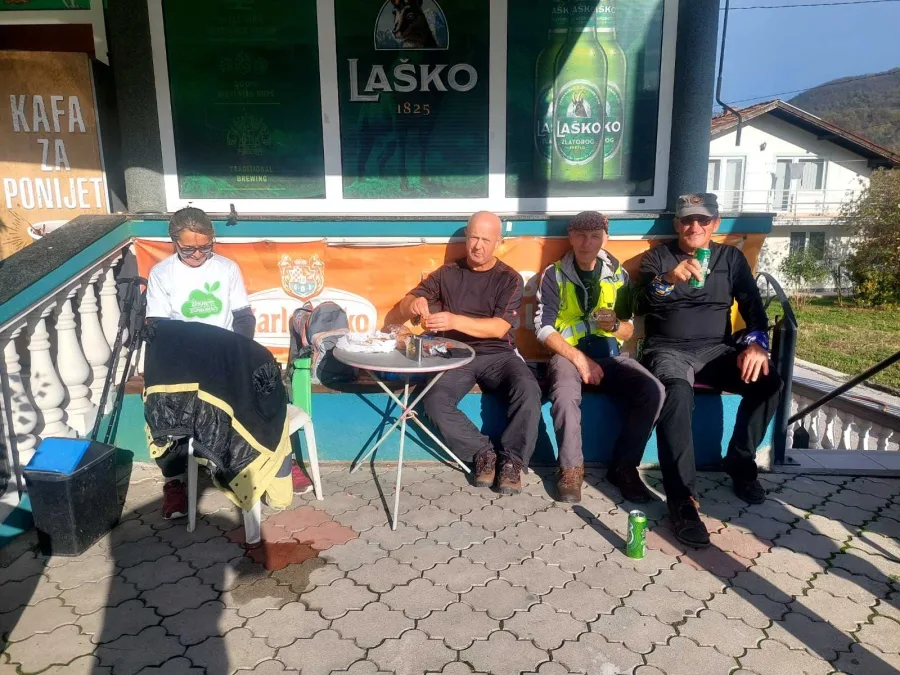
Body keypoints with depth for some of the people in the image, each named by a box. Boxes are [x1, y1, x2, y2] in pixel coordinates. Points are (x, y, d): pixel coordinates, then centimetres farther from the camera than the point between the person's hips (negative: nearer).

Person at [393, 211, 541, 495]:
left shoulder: (509, 279, 3)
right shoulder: (447, 274, 8)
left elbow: (499, 328, -11)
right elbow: (403, 309, 6)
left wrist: (455, 320, -27)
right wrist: (414, 304, -20)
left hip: (498, 355, -1)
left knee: (528, 390, -31)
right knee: (434, 402, -28)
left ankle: (512, 460, -15)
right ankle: (483, 452, -9)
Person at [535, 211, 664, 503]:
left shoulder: (618, 274, 8)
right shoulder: (554, 275, 0)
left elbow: (629, 329, 11)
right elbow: (544, 329, -6)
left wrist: (615, 326, -14)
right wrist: (578, 359, -17)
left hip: (609, 354, 3)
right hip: (568, 352, -3)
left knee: (653, 391, -24)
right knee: (566, 395, -37)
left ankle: (624, 466, -6)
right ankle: (571, 469, -14)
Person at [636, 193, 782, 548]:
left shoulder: (731, 257, 15)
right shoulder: (657, 257, 6)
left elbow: (753, 305, 7)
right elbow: (641, 305, -10)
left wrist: (756, 343, -14)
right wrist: (668, 279, -32)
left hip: (716, 349, 4)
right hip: (668, 349, -3)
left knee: (768, 382, -24)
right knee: (677, 391, -37)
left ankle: (740, 462, 1)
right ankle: (681, 496, -34)